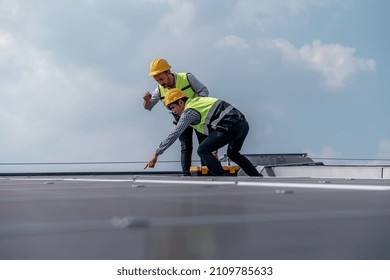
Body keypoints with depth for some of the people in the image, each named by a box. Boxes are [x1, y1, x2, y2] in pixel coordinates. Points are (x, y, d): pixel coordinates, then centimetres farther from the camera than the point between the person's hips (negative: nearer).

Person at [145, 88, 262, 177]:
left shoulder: (189, 112, -3)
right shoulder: (198, 101, 22)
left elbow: (174, 135, -7)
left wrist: (156, 154, -6)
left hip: (231, 127, -9)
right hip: (243, 124, 9)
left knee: (203, 151, 2)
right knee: (233, 153, 30)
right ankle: (259, 179, 27)